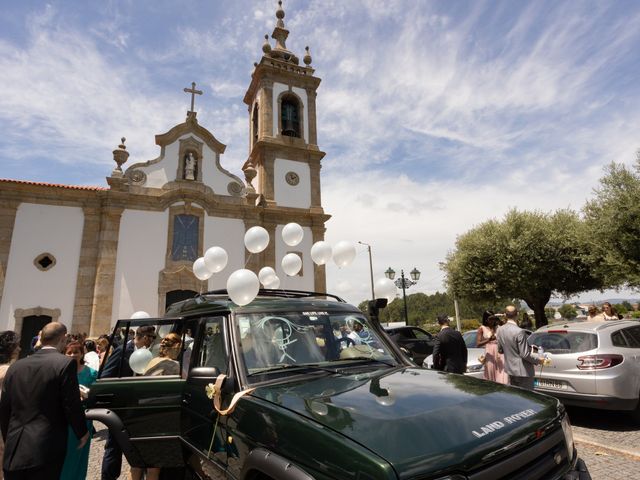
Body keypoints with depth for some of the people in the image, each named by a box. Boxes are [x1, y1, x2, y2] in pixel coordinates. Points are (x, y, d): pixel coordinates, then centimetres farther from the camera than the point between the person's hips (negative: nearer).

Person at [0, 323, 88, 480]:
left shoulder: (15, 366, 6)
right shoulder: (65, 363, -12)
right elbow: (72, 406, -11)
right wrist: (82, 432, 5)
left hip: (14, 452, 5)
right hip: (46, 449, -5)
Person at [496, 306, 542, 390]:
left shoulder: (500, 330, -2)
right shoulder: (519, 332, -23)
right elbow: (525, 354, -19)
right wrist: (538, 360, -4)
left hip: (510, 369, 6)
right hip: (523, 371, -6)